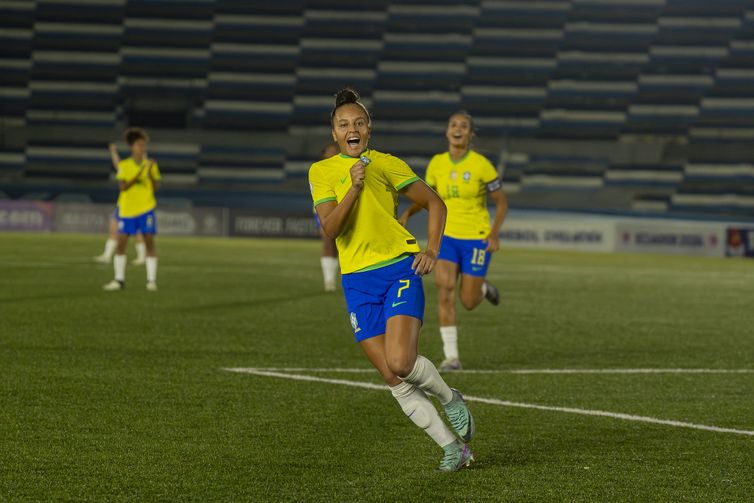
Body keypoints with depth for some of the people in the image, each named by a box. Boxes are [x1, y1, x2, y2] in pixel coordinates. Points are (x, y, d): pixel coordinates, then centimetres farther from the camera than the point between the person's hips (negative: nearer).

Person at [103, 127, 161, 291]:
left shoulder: (151, 164, 3)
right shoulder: (124, 165, 0)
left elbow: (156, 187, -2)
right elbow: (123, 186, -12)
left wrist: (150, 172, -17)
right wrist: (139, 174, -22)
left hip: (146, 208, 0)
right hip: (127, 209, 0)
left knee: (149, 242, -4)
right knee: (120, 243, -1)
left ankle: (151, 280, 1)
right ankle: (119, 280, 8)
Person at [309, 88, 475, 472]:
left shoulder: (386, 164, 3)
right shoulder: (321, 171, 4)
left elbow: (434, 203, 12)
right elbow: (330, 228, -8)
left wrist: (431, 250, -1)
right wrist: (354, 188, -21)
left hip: (400, 270, -2)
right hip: (357, 280, 2)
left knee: (400, 362, -21)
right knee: (393, 379, -3)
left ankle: (451, 398, 9)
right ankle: (453, 447, 6)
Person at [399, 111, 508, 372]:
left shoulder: (481, 165, -12)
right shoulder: (436, 164, -1)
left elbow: (501, 201, -4)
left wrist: (494, 233, -17)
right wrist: (408, 212, -9)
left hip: (476, 239, -3)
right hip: (447, 237, 3)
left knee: (468, 302, 1)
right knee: (444, 294, -15)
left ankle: (483, 288, 39)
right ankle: (451, 356, -8)